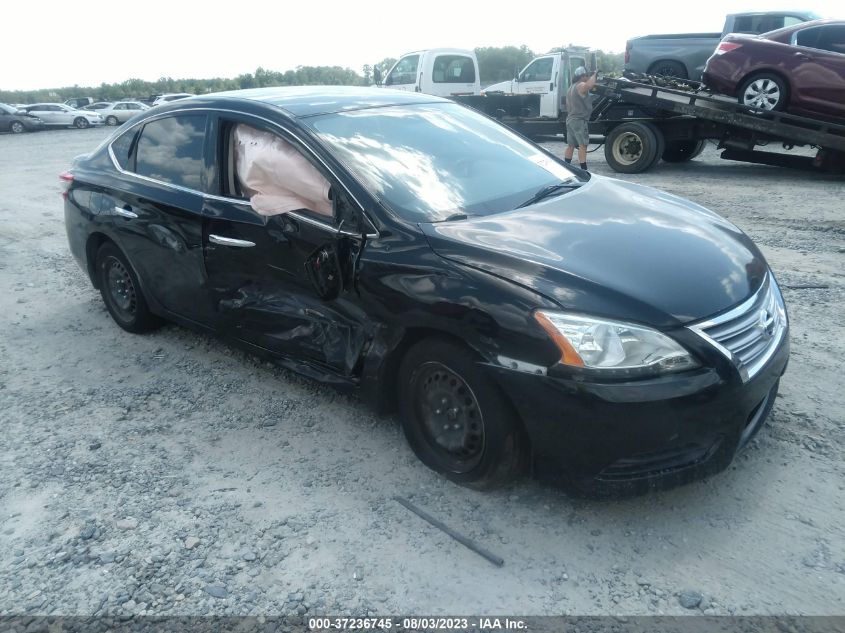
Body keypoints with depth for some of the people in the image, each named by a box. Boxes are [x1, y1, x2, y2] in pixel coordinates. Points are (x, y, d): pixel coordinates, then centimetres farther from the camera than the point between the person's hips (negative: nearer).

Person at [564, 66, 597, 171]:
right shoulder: (581, 86, -10)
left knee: (570, 145, 12)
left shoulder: (571, 87, 21)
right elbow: (590, 85, -33)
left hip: (570, 119, 10)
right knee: (583, 145, -12)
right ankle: (584, 170, -17)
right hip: (579, 120, -10)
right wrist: (594, 75, -16)